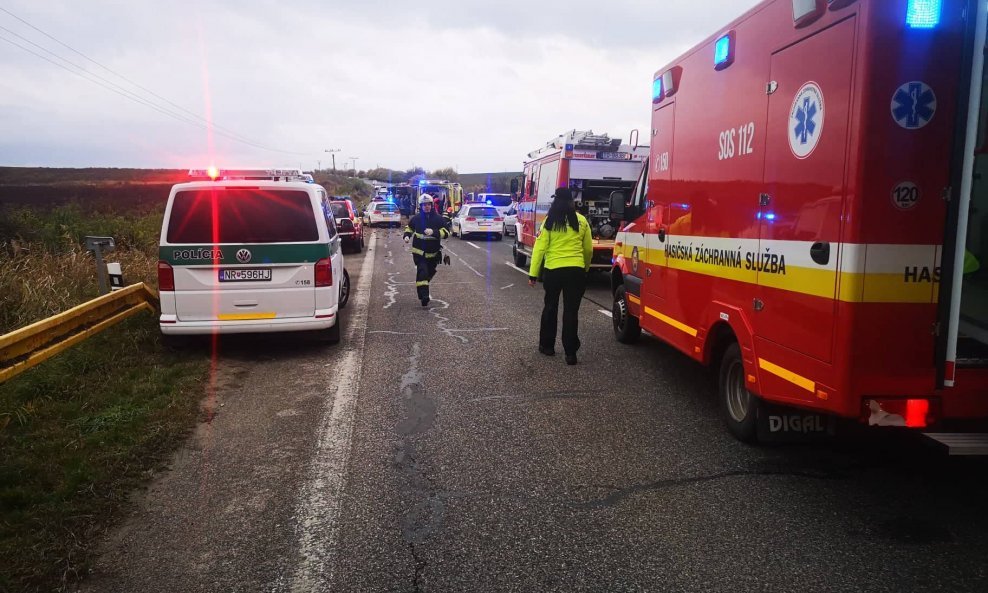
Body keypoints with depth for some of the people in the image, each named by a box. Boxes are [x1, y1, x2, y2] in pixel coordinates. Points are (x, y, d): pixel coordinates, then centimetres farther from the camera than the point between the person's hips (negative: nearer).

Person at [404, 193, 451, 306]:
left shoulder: (438, 218, -6)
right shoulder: (416, 218, -1)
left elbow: (446, 232, -12)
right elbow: (409, 227, 18)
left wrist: (433, 232, -27)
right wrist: (407, 235, -2)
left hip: (433, 252, 2)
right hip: (419, 251, -2)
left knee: (430, 272, 19)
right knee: (422, 272, -16)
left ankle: (422, 287, 48)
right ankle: (424, 297, -17)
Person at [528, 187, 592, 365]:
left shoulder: (550, 221, -2)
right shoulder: (581, 221, 3)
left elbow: (540, 248, -5)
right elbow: (588, 249, 10)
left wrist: (533, 274, -2)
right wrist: (586, 268, 27)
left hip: (553, 270, 0)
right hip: (576, 271, 1)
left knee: (550, 308, 17)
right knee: (571, 311, 4)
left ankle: (547, 345, 26)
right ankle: (570, 352, 2)